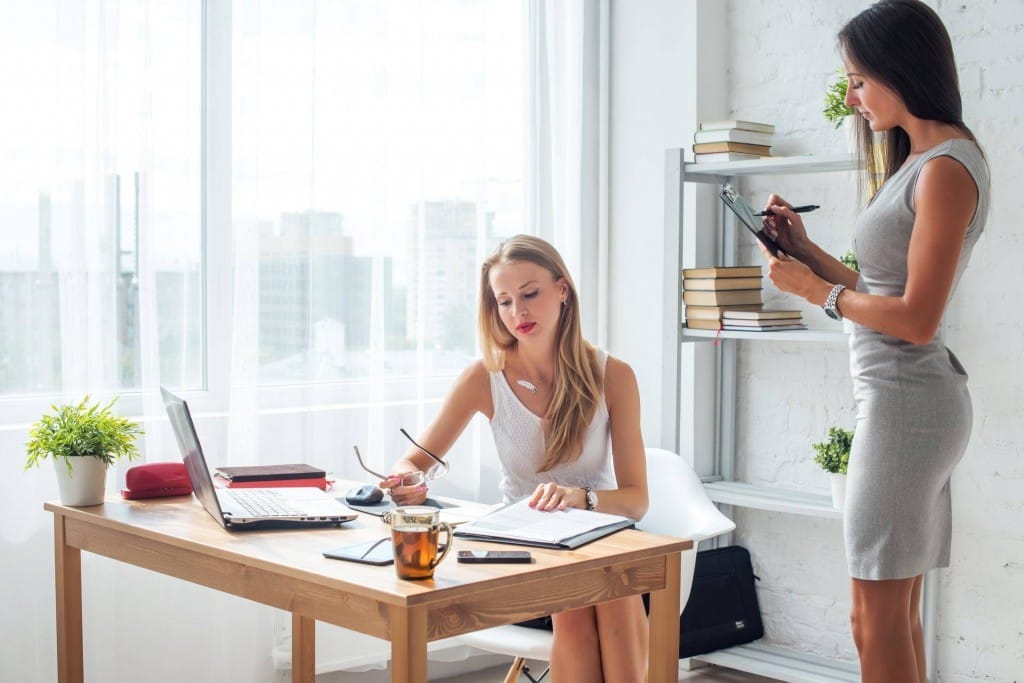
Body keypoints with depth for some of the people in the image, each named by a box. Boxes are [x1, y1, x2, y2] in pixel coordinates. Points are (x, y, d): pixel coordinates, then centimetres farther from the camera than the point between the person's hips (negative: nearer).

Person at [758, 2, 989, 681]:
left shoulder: (947, 167, -13)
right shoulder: (920, 160, 17)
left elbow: (915, 318, -18)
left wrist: (816, 290, -7)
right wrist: (806, 250, 10)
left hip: (908, 397, -10)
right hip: (900, 396, 10)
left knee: (876, 620, -5)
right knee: (897, 612, 14)